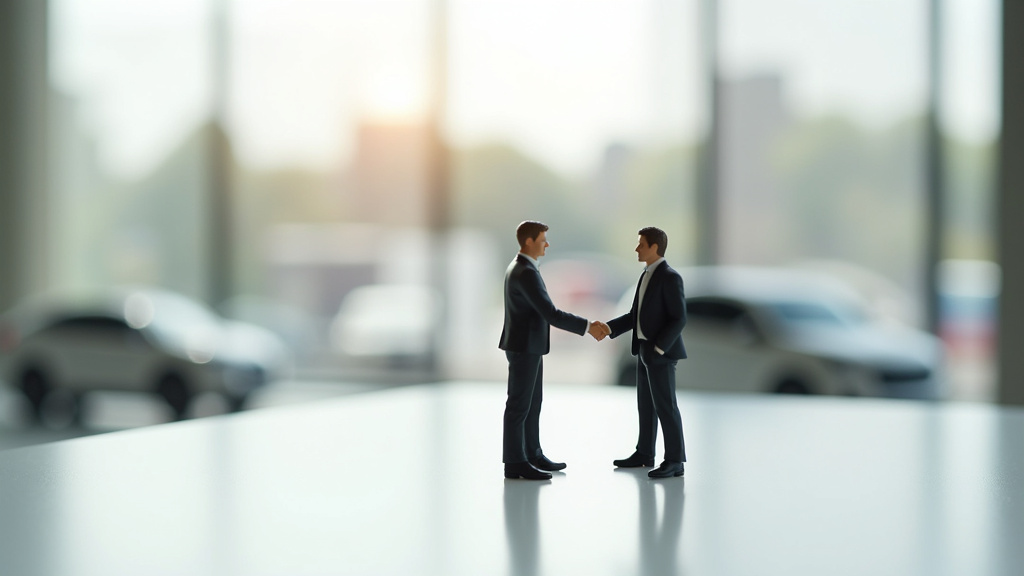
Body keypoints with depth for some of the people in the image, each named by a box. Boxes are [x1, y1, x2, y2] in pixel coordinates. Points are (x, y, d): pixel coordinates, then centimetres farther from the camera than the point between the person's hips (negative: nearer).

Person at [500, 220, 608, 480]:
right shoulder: (526, 273, -23)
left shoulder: (520, 267, 11)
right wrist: (588, 327, -18)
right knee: (519, 405, -4)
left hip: (526, 344, 10)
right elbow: (551, 314, -25)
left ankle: (532, 456, 22)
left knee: (532, 402, 15)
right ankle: (514, 464, 2)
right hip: (524, 347, -10)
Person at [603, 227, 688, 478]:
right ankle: (644, 454, 26)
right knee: (645, 404, 16)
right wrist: (609, 328, 4)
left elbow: (679, 318, -19)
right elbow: (636, 315, 16)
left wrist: (658, 348, -24)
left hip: (661, 352, -10)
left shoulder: (670, 277, -16)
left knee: (665, 406, -6)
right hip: (645, 350, 10)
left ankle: (674, 461, 0)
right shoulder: (647, 276, 14)